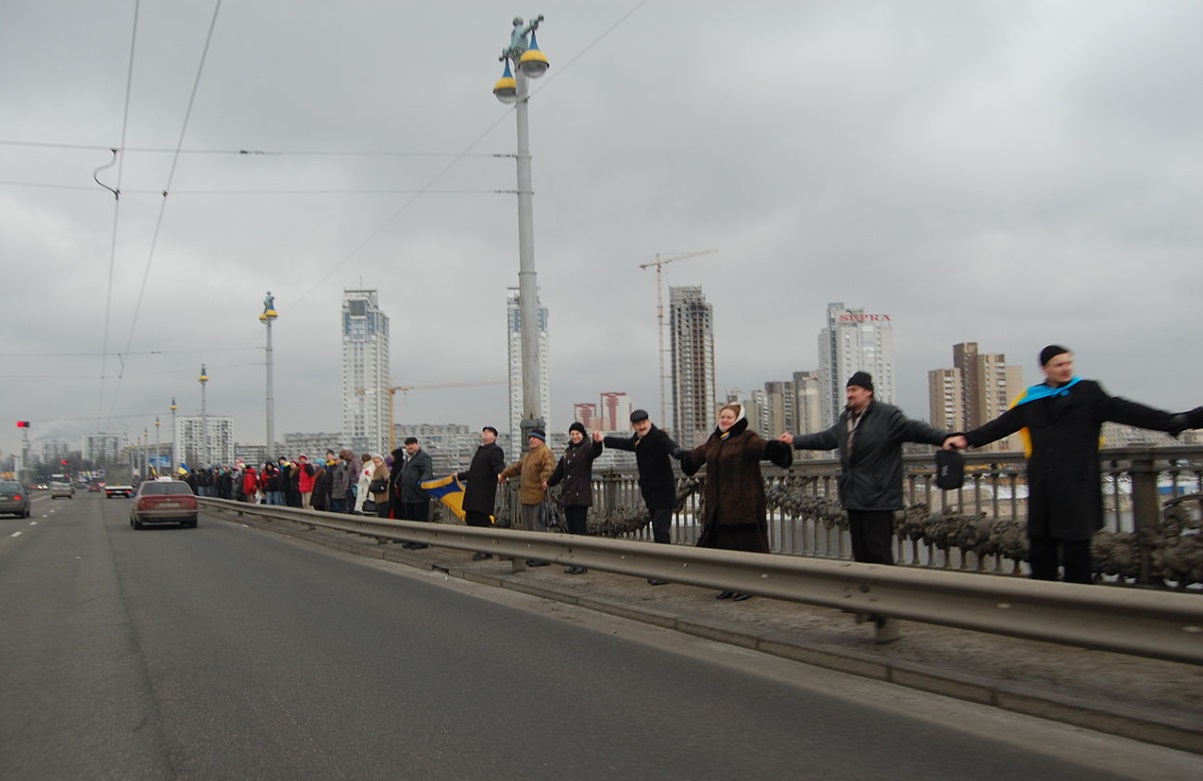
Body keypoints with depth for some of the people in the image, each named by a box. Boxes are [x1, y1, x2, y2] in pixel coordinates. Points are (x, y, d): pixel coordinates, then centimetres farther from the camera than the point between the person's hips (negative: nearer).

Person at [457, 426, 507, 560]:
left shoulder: (495, 450, -6)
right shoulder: (480, 450, 23)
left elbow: (499, 466, -22)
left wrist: (501, 474, -44)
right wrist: (459, 476, 45)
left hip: (484, 493, -9)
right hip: (473, 493, 9)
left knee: (481, 521, -8)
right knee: (471, 520, 9)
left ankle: (485, 551, 1)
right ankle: (480, 549, 18)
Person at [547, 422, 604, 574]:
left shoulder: (586, 449, -5)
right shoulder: (567, 451, 17)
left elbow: (595, 452, -30)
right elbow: (559, 470, 31)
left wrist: (597, 442, -53)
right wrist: (549, 482, 45)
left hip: (581, 496, -7)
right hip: (567, 496, 7)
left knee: (581, 529, -6)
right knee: (571, 529, 9)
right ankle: (575, 562, 14)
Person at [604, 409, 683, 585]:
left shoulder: (659, 437, -15)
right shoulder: (638, 440, 11)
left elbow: (670, 446, -37)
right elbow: (626, 444, 34)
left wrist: (678, 453, -60)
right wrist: (604, 440, 45)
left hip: (663, 491, -9)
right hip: (650, 492, 9)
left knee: (661, 530, -12)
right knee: (658, 531, 14)